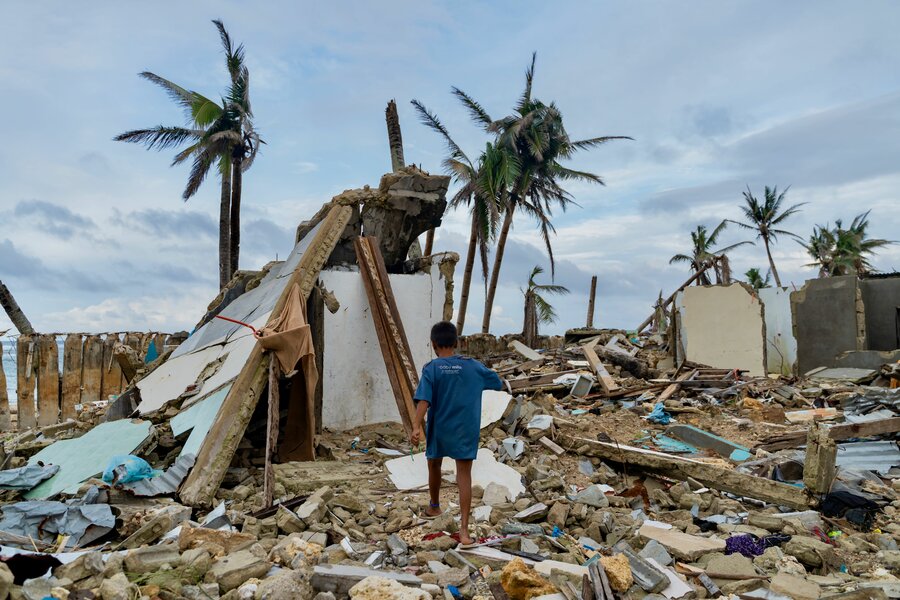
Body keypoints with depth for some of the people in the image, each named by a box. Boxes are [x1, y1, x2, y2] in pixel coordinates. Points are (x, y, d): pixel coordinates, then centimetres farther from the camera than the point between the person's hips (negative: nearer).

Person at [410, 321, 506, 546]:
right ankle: (464, 529, -9)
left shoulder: (432, 369, -10)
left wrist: (417, 427, -26)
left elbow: (423, 401, -22)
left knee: (434, 466, 23)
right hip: (466, 431, 1)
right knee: (464, 475, 0)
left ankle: (434, 506, 44)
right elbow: (498, 383, 13)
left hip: (438, 430, 0)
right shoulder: (472, 366, -2)